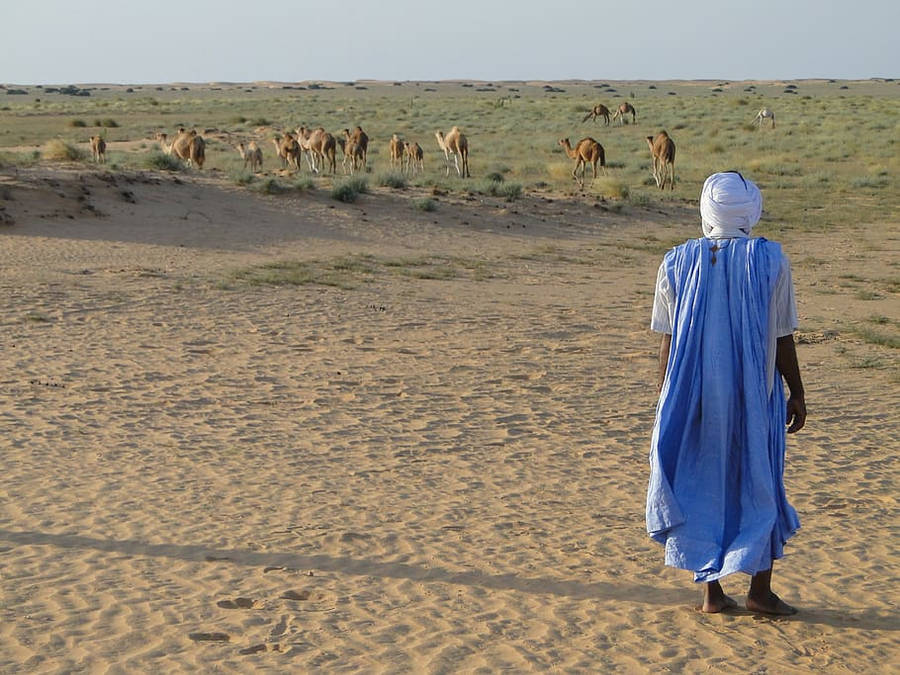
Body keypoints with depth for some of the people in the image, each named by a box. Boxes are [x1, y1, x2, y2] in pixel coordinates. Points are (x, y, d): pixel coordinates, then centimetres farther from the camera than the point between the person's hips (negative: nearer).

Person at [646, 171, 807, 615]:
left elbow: (669, 340, 1)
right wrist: (796, 393, 5)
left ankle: (711, 590, 13)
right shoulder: (770, 261, -7)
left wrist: (664, 396, 11)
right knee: (758, 485, 11)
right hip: (754, 395, -1)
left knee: (701, 484, 10)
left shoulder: (678, 262, -2)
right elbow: (782, 339, -5)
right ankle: (760, 589, 13)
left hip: (693, 394, 2)